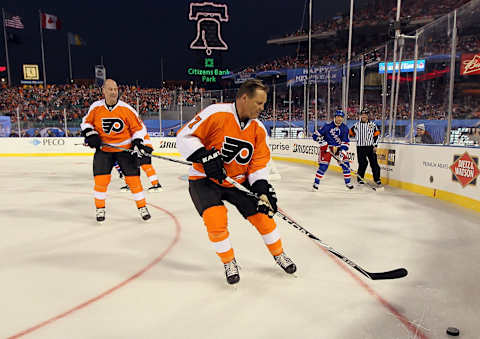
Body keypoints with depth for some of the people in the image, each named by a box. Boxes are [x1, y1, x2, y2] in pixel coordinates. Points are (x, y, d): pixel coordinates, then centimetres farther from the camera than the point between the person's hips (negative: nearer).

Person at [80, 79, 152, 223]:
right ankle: (100, 208, 17)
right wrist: (90, 134, -6)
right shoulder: (95, 107, -5)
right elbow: (86, 122, 11)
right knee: (101, 178, -4)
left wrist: (138, 143, -15)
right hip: (103, 149, 1)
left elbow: (138, 127, -4)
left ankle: (142, 207, 13)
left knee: (133, 177, -2)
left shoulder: (126, 109, -11)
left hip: (125, 148, -1)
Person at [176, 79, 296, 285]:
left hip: (238, 181, 5)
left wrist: (263, 188, -14)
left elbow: (259, 163, 0)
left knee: (262, 213, 0)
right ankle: (229, 262, 6)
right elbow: (185, 136, -17)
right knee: (216, 219, -22)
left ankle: (279, 255, 26)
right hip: (205, 179, -4)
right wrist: (204, 156, -30)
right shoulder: (215, 114, -20)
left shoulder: (258, 129, -2)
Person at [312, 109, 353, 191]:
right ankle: (316, 183, -5)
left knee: (345, 163, -1)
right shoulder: (328, 126, -14)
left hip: (338, 147, 4)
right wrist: (323, 143, -21)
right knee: (323, 165, -14)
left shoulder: (345, 128, -3)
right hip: (327, 147, -4)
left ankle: (348, 182, 16)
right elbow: (316, 135, -12)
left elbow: (345, 142, -3)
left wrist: (342, 151, -15)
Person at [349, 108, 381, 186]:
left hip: (370, 147, 1)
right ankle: (360, 178, 11)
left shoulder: (373, 125, 4)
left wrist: (375, 146, -4)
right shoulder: (356, 125, 5)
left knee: (374, 163, 0)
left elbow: (376, 135, 3)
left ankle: (377, 178, 10)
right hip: (360, 147, 0)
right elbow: (350, 133, 14)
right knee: (362, 163, -3)